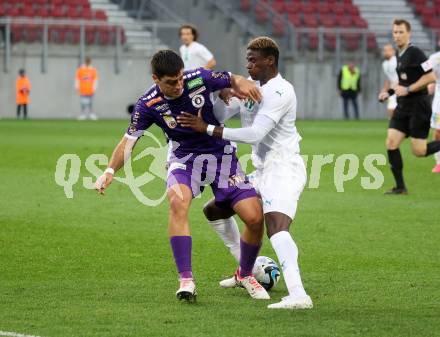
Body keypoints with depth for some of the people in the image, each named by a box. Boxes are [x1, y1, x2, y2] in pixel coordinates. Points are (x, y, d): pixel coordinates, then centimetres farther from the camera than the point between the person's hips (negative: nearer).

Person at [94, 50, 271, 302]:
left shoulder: (199, 79, -14)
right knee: (177, 202, -35)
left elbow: (233, 80, 1)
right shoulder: (148, 105, -14)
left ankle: (245, 275, 18)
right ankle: (186, 280, -32)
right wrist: (110, 171, -22)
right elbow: (129, 141, -8)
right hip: (185, 159, -1)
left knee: (255, 218, -10)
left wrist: (242, 83, -23)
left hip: (221, 155, 1)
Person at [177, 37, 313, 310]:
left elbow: (254, 134, -24)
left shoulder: (280, 92, -17)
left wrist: (207, 129, -22)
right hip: (262, 171, 10)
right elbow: (216, 117, 17)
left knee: (276, 226, -32)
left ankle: (298, 295, -46)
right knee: (214, 210, 18)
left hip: (283, 169, -10)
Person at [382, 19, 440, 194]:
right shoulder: (399, 54, 12)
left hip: (418, 106, -8)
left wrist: (408, 89, -20)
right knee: (391, 143, -4)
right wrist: (390, 92, 12)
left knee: (418, 151, -8)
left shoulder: (415, 53, -14)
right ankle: (400, 187, 3)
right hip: (403, 107, 8)